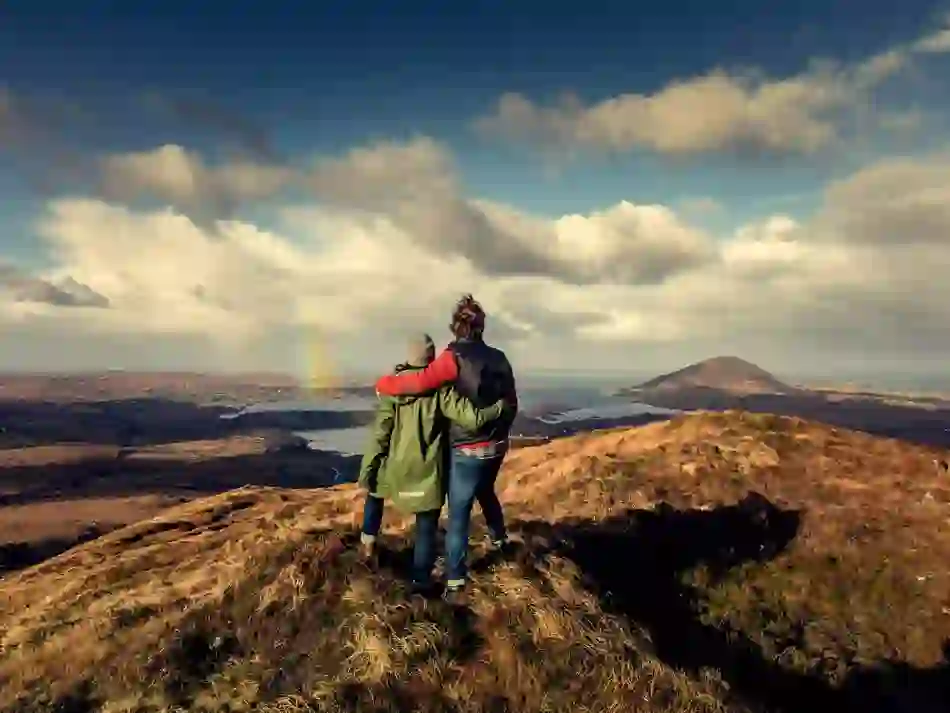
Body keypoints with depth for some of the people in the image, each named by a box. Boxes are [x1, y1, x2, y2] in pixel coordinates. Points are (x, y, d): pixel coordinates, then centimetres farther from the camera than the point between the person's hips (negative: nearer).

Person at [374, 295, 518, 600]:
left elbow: (421, 381, -30)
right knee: (486, 492, 32)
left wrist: (384, 383, -14)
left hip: (468, 450, -6)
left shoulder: (456, 357, -17)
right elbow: (511, 403, 10)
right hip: (497, 445, 7)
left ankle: (455, 581, 11)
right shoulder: (498, 357, 2)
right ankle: (500, 538, 53)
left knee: (459, 514, 4)